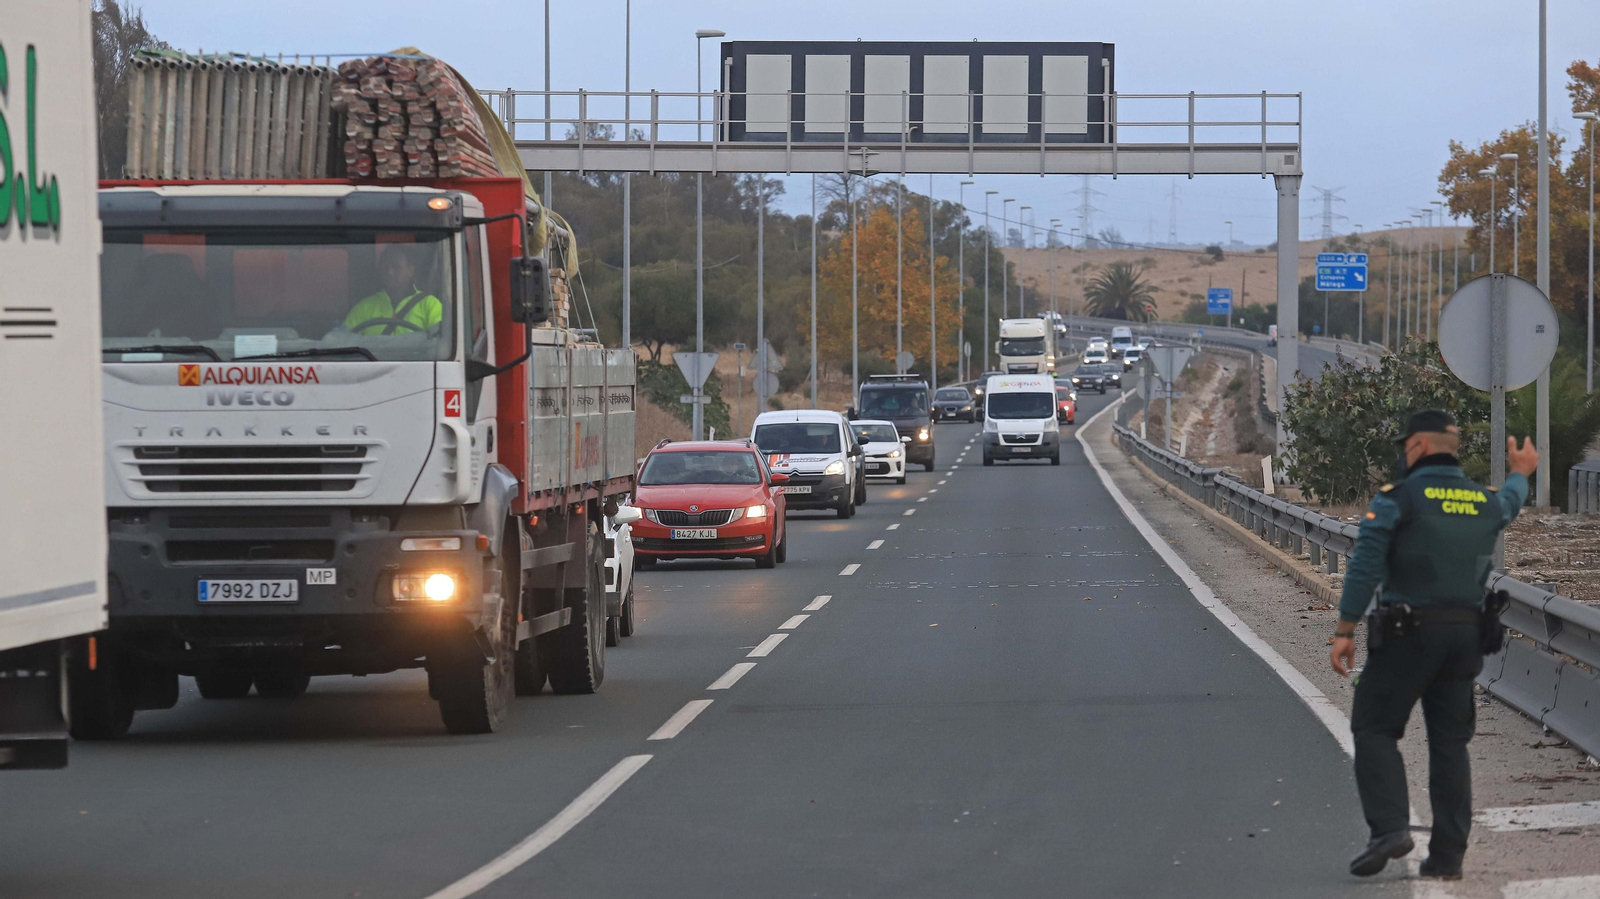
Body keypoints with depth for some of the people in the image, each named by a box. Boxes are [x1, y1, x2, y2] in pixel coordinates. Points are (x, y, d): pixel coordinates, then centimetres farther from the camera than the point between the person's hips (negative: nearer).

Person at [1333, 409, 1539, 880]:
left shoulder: (1397, 498, -9)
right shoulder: (1485, 501, 8)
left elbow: (1364, 567, -14)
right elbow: (1508, 504, 34)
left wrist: (1345, 631, -9)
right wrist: (1521, 474, 56)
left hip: (1407, 633, -5)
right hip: (1465, 635, 5)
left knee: (1374, 728, 3)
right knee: (1449, 742, 8)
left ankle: (1389, 827, -14)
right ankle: (1447, 854, 6)